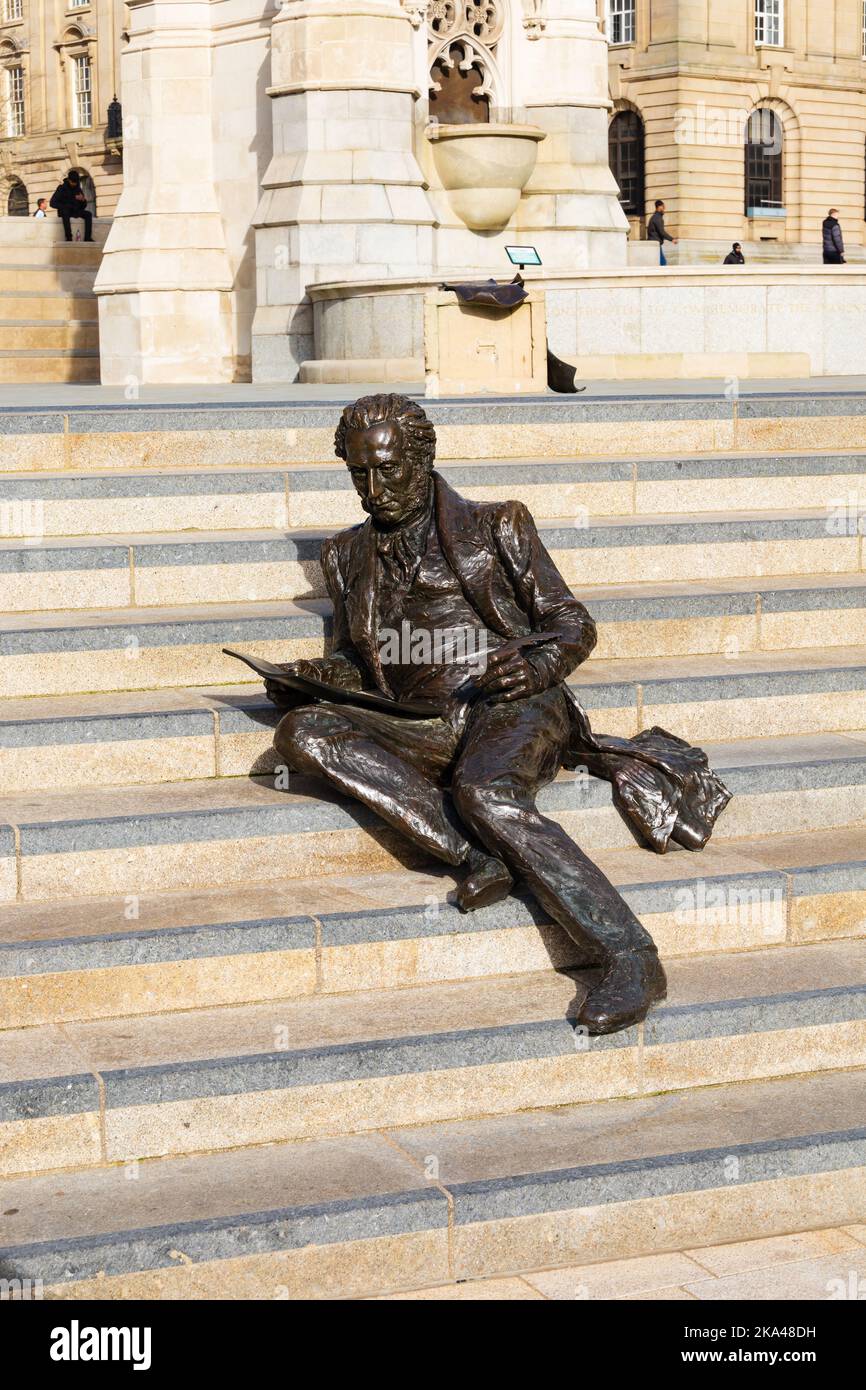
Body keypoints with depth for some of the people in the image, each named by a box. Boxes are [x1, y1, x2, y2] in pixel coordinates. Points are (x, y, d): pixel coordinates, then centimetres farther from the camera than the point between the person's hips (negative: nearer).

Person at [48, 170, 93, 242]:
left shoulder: (79, 190, 10)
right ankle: (69, 237, -43)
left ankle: (87, 237, -29)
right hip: (65, 211, -4)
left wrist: (83, 200, -14)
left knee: (88, 214, -21)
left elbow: (83, 207, 9)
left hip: (76, 212, 4)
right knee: (65, 212, -38)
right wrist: (65, 206, -18)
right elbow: (52, 203, -6)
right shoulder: (61, 188, 0)